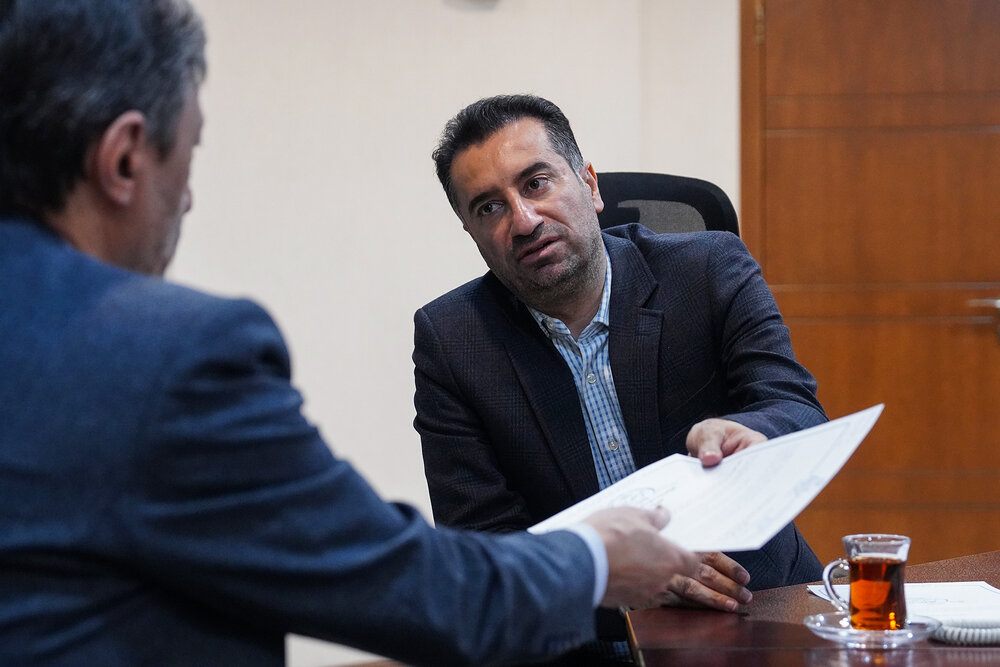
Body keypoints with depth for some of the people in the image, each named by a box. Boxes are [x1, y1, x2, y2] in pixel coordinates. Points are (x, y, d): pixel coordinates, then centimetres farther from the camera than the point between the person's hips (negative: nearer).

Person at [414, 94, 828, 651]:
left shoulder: (713, 270, 0)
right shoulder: (450, 341, 0)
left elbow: (799, 414, -10)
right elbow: (482, 541, -5)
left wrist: (734, 435, -36)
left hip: (756, 608, 0)